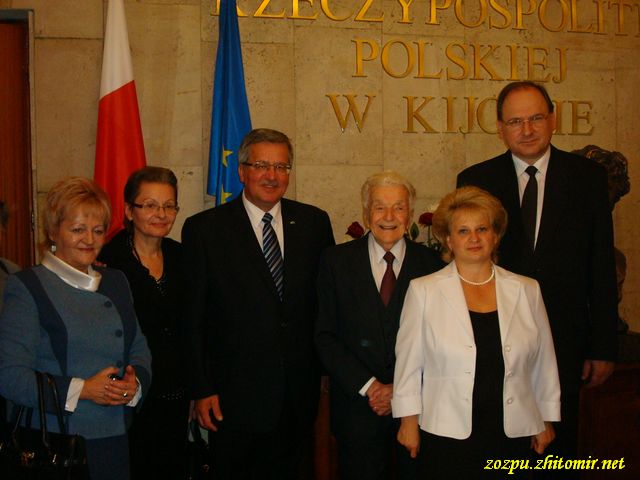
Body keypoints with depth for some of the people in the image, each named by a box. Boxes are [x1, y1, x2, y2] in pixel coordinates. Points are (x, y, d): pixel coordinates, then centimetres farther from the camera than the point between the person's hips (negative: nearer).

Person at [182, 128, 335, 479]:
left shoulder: (314, 223, 4)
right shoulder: (204, 229, -5)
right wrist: (202, 390, -7)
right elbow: (193, 318, -5)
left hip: (299, 396, 3)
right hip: (235, 397, -3)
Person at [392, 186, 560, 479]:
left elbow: (543, 361, 10)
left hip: (513, 433, 2)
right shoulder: (423, 291, -3)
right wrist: (409, 421, 0)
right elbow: (408, 361, 0)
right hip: (448, 433, -2)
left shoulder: (526, 290, 4)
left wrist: (547, 421, 13)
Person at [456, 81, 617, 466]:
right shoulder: (475, 181, 0)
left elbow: (602, 267, 0)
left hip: (564, 340, 0)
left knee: (559, 453, 12)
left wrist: (603, 346, -1)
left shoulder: (588, 177, 0)